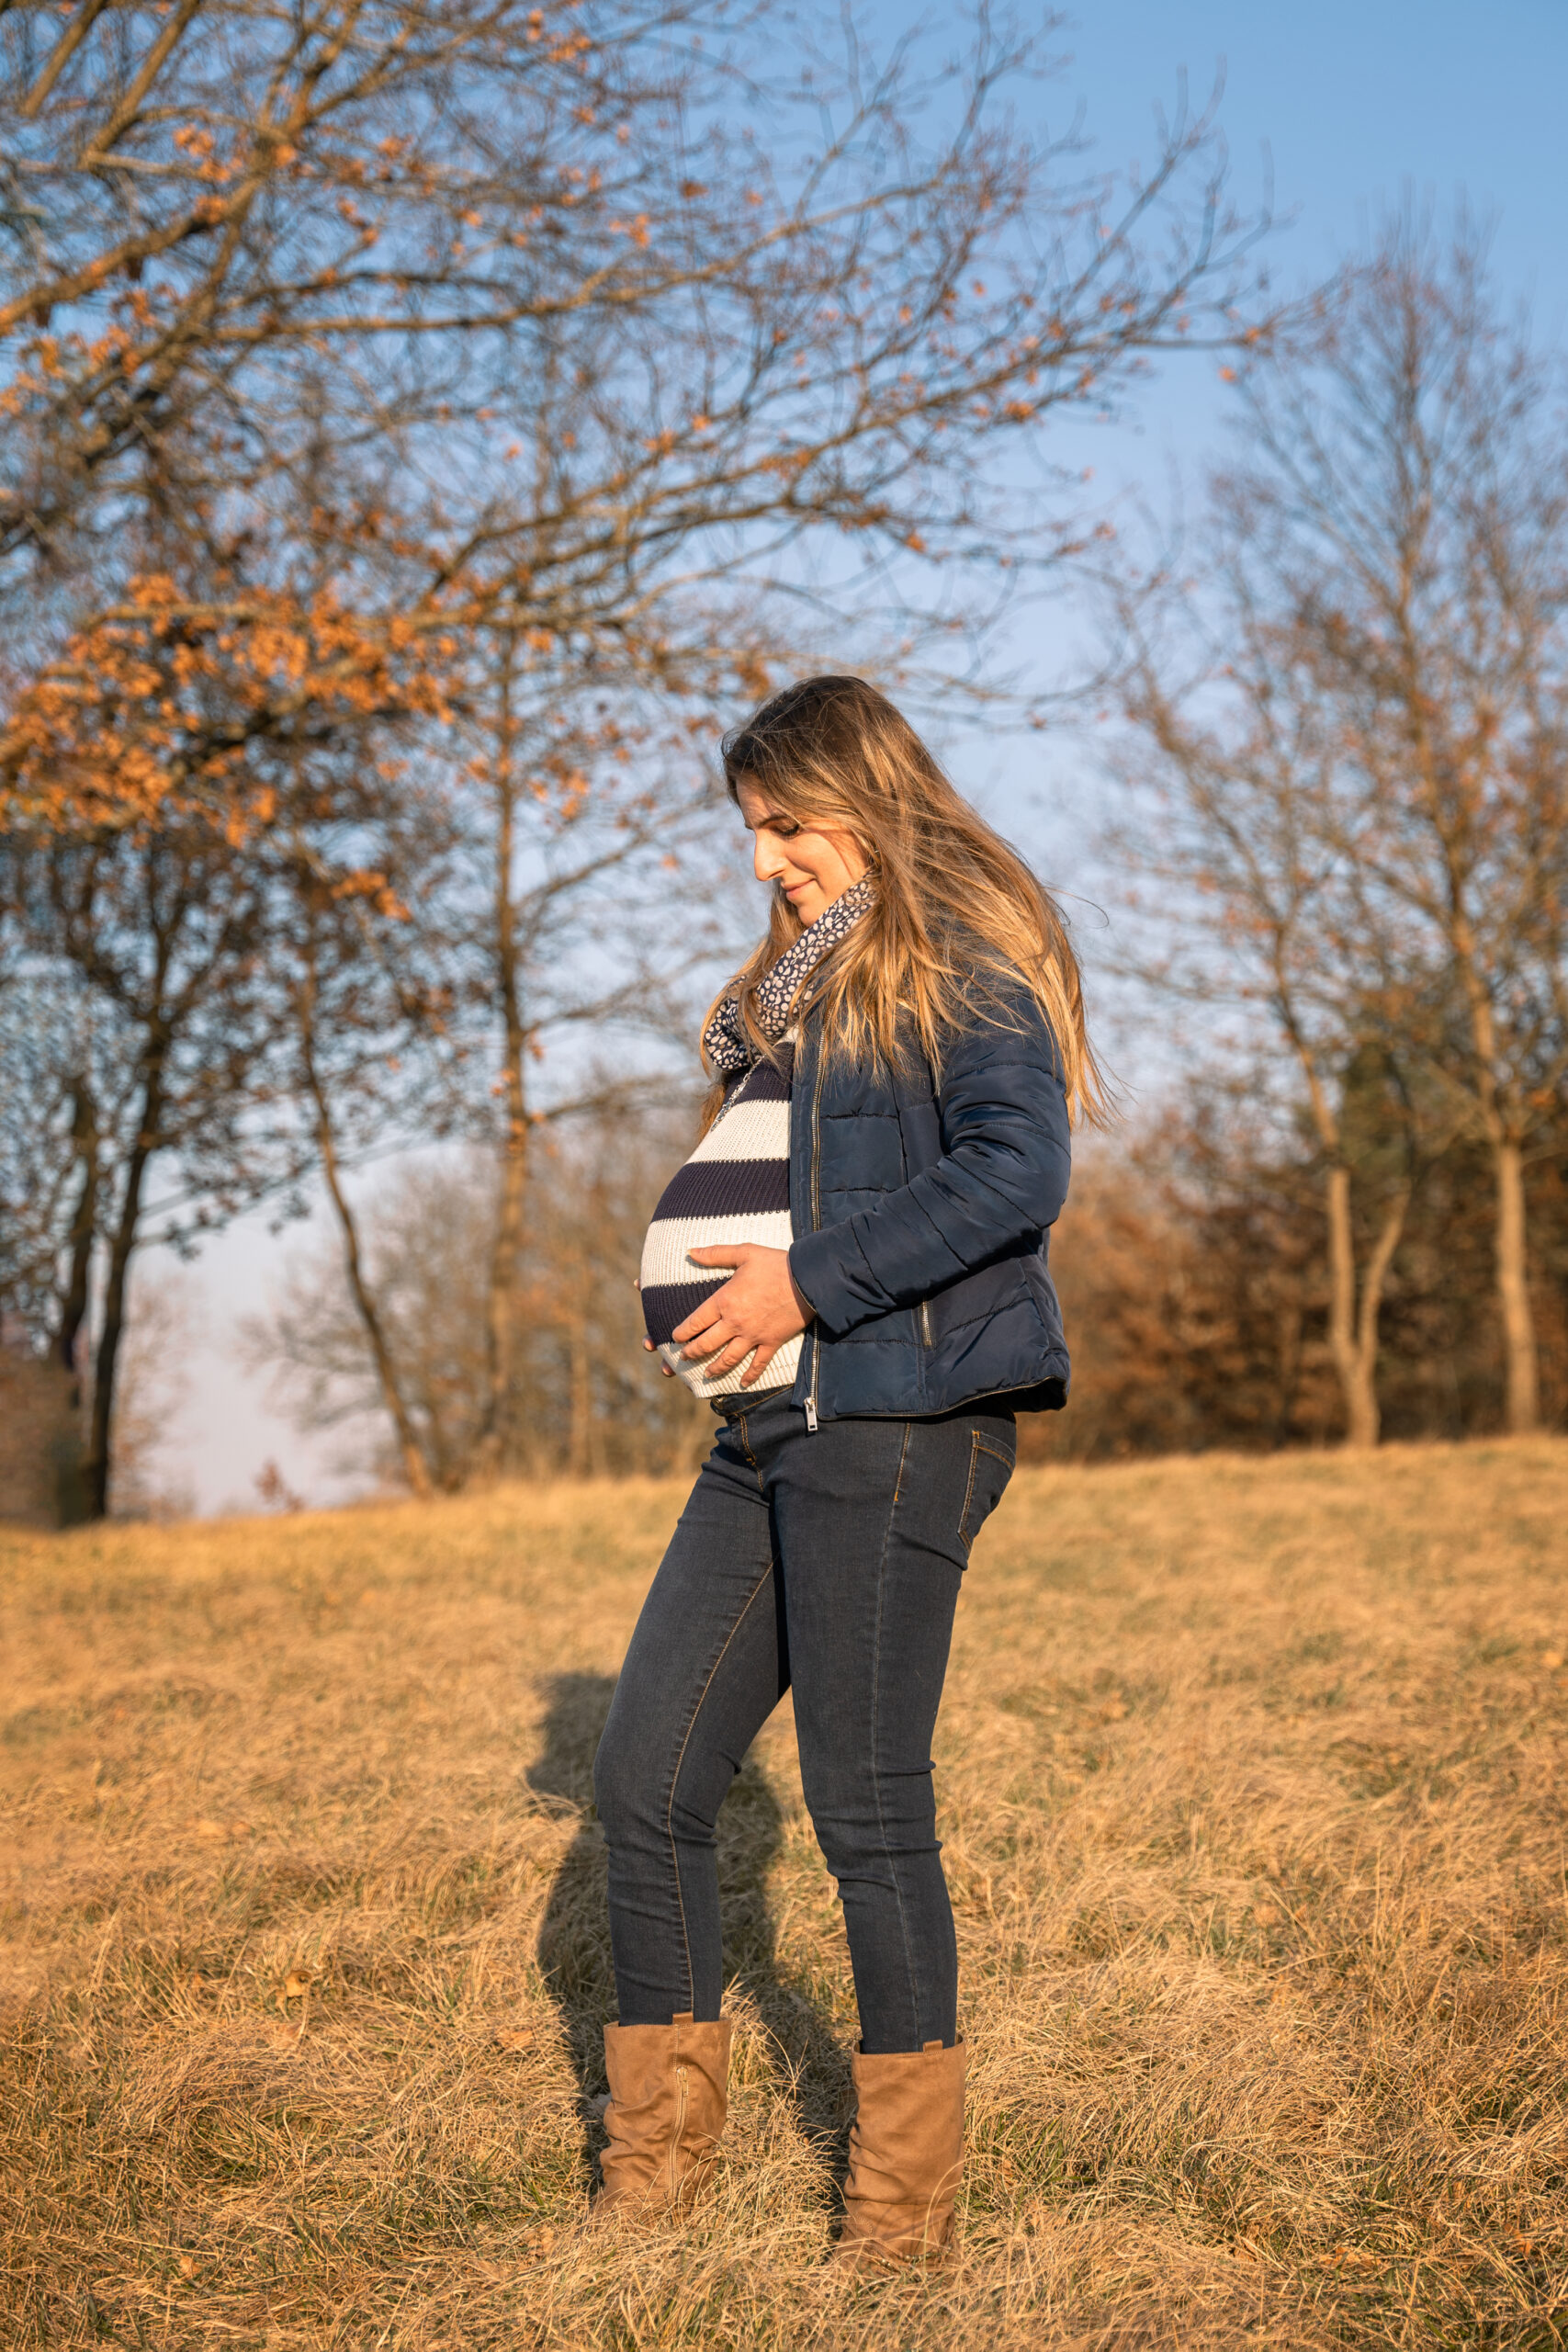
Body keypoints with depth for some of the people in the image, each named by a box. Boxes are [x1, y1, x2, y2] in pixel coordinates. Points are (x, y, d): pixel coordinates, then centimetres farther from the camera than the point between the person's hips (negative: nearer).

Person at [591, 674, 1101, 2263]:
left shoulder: (962, 965, -4)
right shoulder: (793, 988, 22)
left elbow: (1019, 1171, -18)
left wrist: (811, 1283, -18)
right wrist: (704, 1274, 12)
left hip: (901, 1421, -8)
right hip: (772, 1427, 8)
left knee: (866, 1807, -4)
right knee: (644, 1786, 6)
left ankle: (908, 2192, 12)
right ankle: (657, 2160, 20)